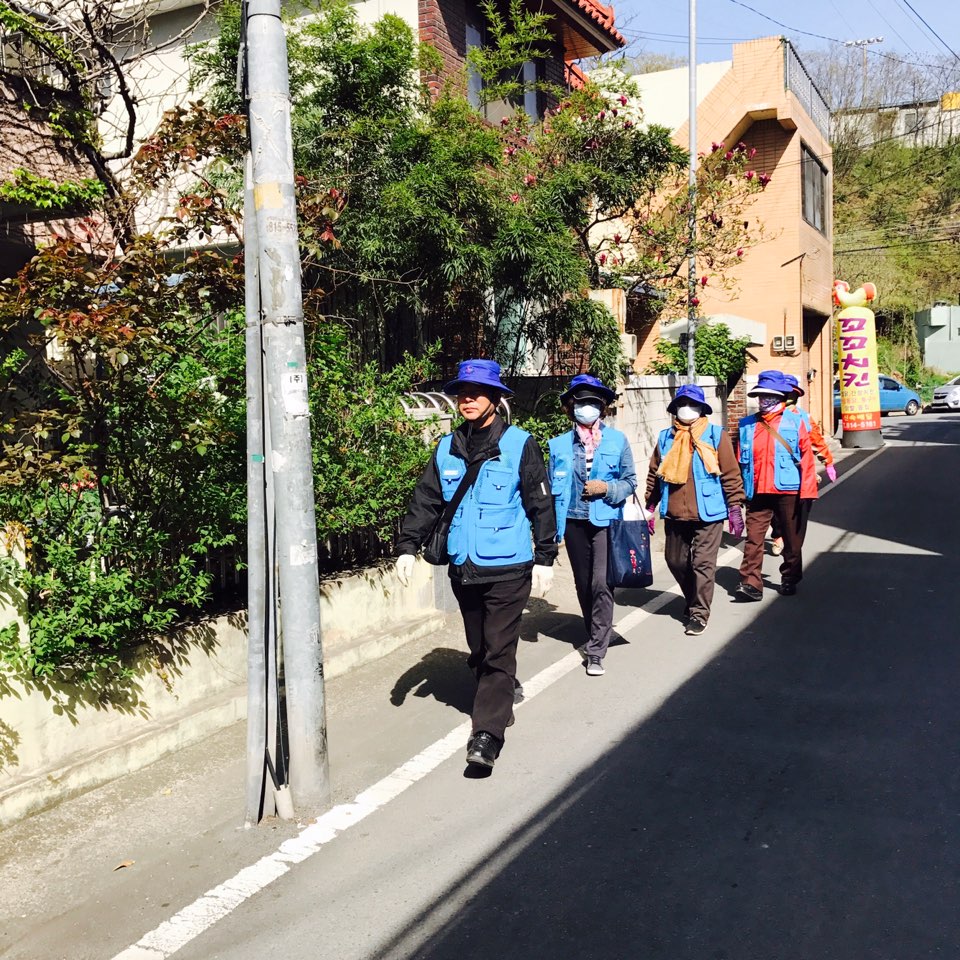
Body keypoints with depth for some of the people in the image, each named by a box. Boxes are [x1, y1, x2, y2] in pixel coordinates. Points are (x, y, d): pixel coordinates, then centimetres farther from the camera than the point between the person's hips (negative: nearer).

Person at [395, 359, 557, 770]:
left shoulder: (520, 445, -5)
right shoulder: (446, 449, 7)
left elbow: (541, 504, -3)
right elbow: (425, 501, 10)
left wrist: (545, 559, -4)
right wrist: (407, 547, 1)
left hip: (508, 567, -5)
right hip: (462, 567, 5)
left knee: (498, 651, -5)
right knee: (478, 650, 15)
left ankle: (487, 733, -3)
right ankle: (502, 699, 35)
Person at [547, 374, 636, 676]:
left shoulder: (617, 440, 2)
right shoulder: (559, 444, 6)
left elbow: (630, 481, 5)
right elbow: (553, 489, 7)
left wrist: (606, 488, -14)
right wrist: (552, 529, 2)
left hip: (605, 520, -2)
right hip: (574, 522, 3)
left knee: (601, 584, -11)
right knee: (583, 584, 12)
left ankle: (596, 651, -5)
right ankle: (595, 636, 31)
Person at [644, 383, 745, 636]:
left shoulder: (716, 435, -2)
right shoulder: (665, 438, 8)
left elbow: (731, 473, -2)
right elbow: (654, 474, 13)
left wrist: (735, 507, -6)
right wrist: (649, 506, 12)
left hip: (707, 513, -4)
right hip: (674, 513, 4)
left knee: (703, 563, -2)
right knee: (676, 561, 14)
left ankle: (699, 613, 10)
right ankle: (694, 600, 36)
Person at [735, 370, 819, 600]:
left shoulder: (795, 422, -1)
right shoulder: (747, 425, 7)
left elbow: (807, 457, -4)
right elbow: (740, 461, 8)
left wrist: (807, 491, -9)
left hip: (788, 492, -1)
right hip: (757, 493, 2)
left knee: (792, 540, 11)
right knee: (753, 539, -4)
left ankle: (790, 579, 26)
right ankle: (751, 583, -3)